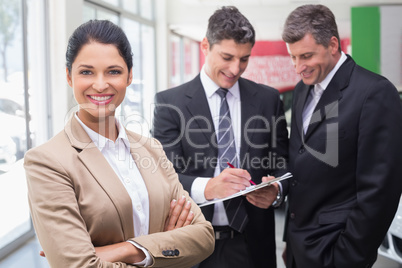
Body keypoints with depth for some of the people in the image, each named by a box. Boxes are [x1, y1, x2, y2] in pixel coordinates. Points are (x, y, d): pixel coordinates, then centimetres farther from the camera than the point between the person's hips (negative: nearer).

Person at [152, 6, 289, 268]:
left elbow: (282, 163, 7)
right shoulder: (170, 102, -4)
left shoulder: (268, 99, 4)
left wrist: (276, 190, -15)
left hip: (251, 243, 2)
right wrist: (205, 187, -30)